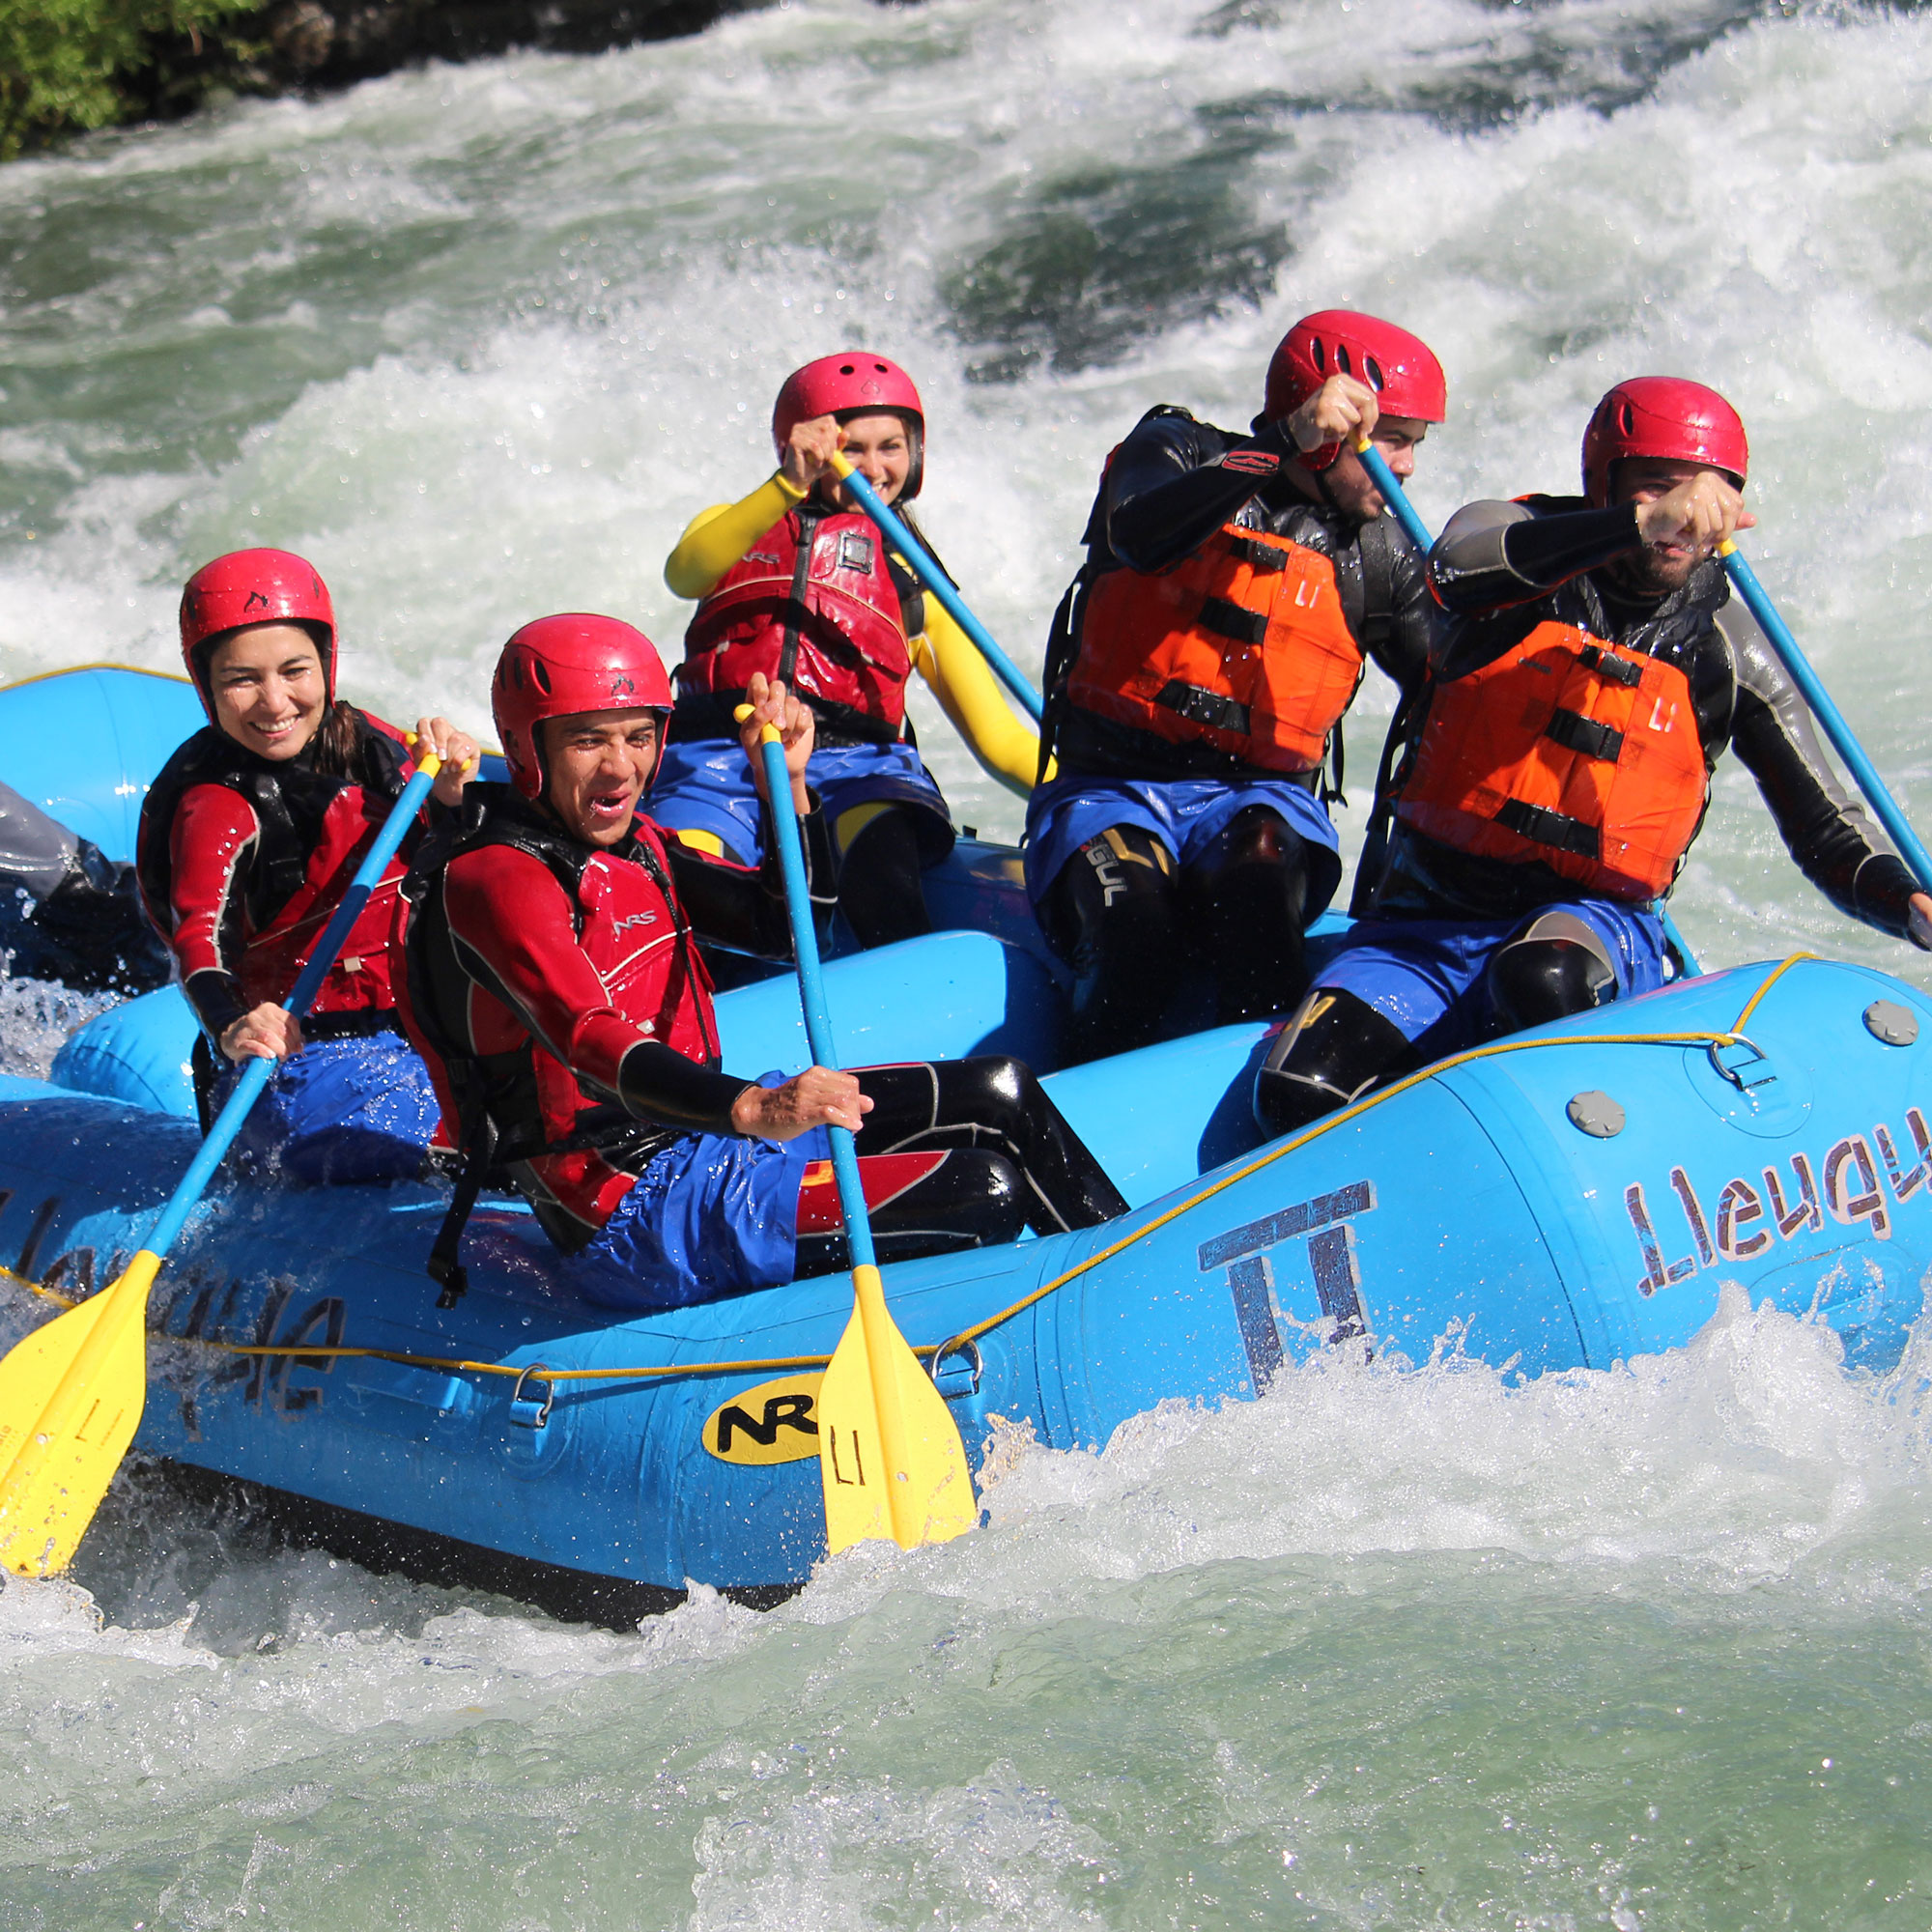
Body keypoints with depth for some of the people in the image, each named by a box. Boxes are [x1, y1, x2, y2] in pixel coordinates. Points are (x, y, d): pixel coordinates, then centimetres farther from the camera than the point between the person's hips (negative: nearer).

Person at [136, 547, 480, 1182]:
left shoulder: (365, 742, 2)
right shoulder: (216, 807, -15)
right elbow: (201, 934, -30)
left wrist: (448, 796, -14)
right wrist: (231, 1027, -50)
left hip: (411, 1030, 6)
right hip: (302, 1057, -6)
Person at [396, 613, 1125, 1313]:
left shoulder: (630, 843, 11)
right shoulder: (495, 880, -19)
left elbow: (780, 922, 14)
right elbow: (591, 1046, -34)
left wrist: (787, 786, -4)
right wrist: (753, 1109, -50)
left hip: (696, 1134, 10)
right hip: (634, 1223, -9)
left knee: (1000, 1094, 8)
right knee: (988, 1193, -16)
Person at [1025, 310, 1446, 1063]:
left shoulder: (1377, 555, 12)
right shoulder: (1177, 456, 2)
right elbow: (1139, 536, -23)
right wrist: (1288, 443, -32)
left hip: (1261, 795, 2)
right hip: (1113, 788, -1)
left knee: (1260, 882, -34)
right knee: (1134, 942, -33)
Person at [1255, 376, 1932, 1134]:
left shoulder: (1727, 653, 2)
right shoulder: (1528, 543, -2)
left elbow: (1827, 835, 1)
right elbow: (1455, 568, -29)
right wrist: (1639, 525, -42)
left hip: (1593, 921, -1)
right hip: (1426, 925, 1)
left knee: (1547, 981, -38)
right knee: (1299, 1097, -21)